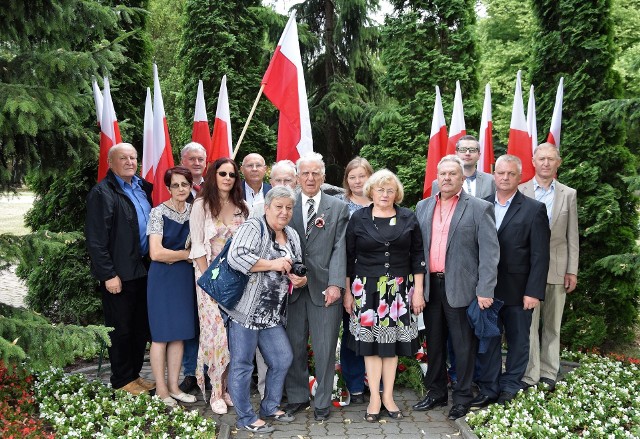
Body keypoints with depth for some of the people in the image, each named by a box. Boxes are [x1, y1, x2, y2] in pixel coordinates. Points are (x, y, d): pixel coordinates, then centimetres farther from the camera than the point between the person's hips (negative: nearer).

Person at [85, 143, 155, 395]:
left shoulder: (142, 187, 11)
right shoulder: (102, 193, -11)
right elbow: (96, 239, -15)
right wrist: (109, 275, -17)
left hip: (143, 269, 7)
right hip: (119, 274, -7)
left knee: (142, 327, 16)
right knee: (121, 330, 6)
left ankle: (135, 374, 31)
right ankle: (122, 381, 21)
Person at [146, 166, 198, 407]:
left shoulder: (193, 211, 6)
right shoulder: (159, 213, -10)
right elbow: (156, 253, -17)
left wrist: (174, 256, -1)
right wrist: (187, 254, -8)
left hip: (185, 277, 5)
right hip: (163, 278, -5)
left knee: (179, 333, 10)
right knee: (161, 334, 1)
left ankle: (173, 386, 21)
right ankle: (161, 390, 13)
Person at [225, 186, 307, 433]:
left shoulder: (292, 236, 14)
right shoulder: (253, 228, -10)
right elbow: (235, 257, -25)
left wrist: (300, 279, -3)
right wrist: (272, 264, -20)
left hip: (273, 314, 8)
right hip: (246, 310, -8)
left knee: (283, 359, 13)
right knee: (242, 364, 2)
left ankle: (270, 408, 31)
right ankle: (246, 418, 16)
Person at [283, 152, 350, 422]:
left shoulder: (338, 208, 5)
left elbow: (339, 249, -1)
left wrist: (335, 284, -11)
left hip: (325, 287, -1)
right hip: (293, 287, 1)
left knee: (325, 348, 5)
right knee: (294, 346, 8)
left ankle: (322, 402, 20)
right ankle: (297, 397, 25)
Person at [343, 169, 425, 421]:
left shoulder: (408, 218, 5)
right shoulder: (358, 218, 2)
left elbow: (417, 255, 5)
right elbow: (349, 257, 4)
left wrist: (418, 290, 0)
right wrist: (348, 292, 3)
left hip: (399, 290, 1)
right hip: (367, 289, -1)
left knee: (392, 342, 6)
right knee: (371, 342, 2)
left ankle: (388, 396, 19)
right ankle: (374, 398, 13)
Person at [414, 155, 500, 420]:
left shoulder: (479, 208, -4)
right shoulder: (423, 207, 10)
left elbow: (490, 252, -8)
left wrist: (485, 290, -14)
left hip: (461, 288, -4)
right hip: (430, 286, 5)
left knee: (463, 346, 6)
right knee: (434, 343, 14)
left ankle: (462, 398, 20)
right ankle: (436, 393, 29)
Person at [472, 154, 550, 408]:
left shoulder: (534, 210, -2)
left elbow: (540, 255, -6)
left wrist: (534, 292, -12)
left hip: (518, 291, -2)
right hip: (486, 289, 2)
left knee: (518, 342, 10)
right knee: (487, 341, 9)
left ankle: (509, 390, 24)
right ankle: (488, 389, 21)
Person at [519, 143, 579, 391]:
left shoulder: (569, 194, 8)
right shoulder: (520, 192, 1)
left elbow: (572, 237, 7)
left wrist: (572, 271, 2)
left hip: (557, 268, 2)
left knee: (552, 324, 10)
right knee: (528, 323, -1)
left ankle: (548, 373, 22)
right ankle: (529, 376, 8)